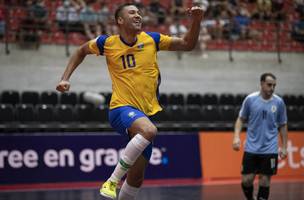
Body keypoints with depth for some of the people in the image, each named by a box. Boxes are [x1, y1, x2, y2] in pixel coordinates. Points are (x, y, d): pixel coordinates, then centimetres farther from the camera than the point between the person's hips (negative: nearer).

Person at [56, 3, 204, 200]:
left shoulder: (151, 39, 6)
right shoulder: (107, 43, 0)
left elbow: (188, 44, 7)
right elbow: (81, 51, 17)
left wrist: (196, 21, -9)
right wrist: (65, 79, 9)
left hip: (146, 113, 4)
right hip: (122, 108, -4)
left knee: (137, 177, 6)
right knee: (149, 130, -37)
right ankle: (113, 180, -27)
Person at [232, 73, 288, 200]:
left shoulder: (279, 102, -1)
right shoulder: (250, 99, -4)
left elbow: (283, 126, 8)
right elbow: (241, 119, 5)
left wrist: (284, 147, 6)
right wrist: (236, 136, -10)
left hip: (269, 150, 0)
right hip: (251, 148, 0)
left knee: (265, 180, 0)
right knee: (246, 180, -2)